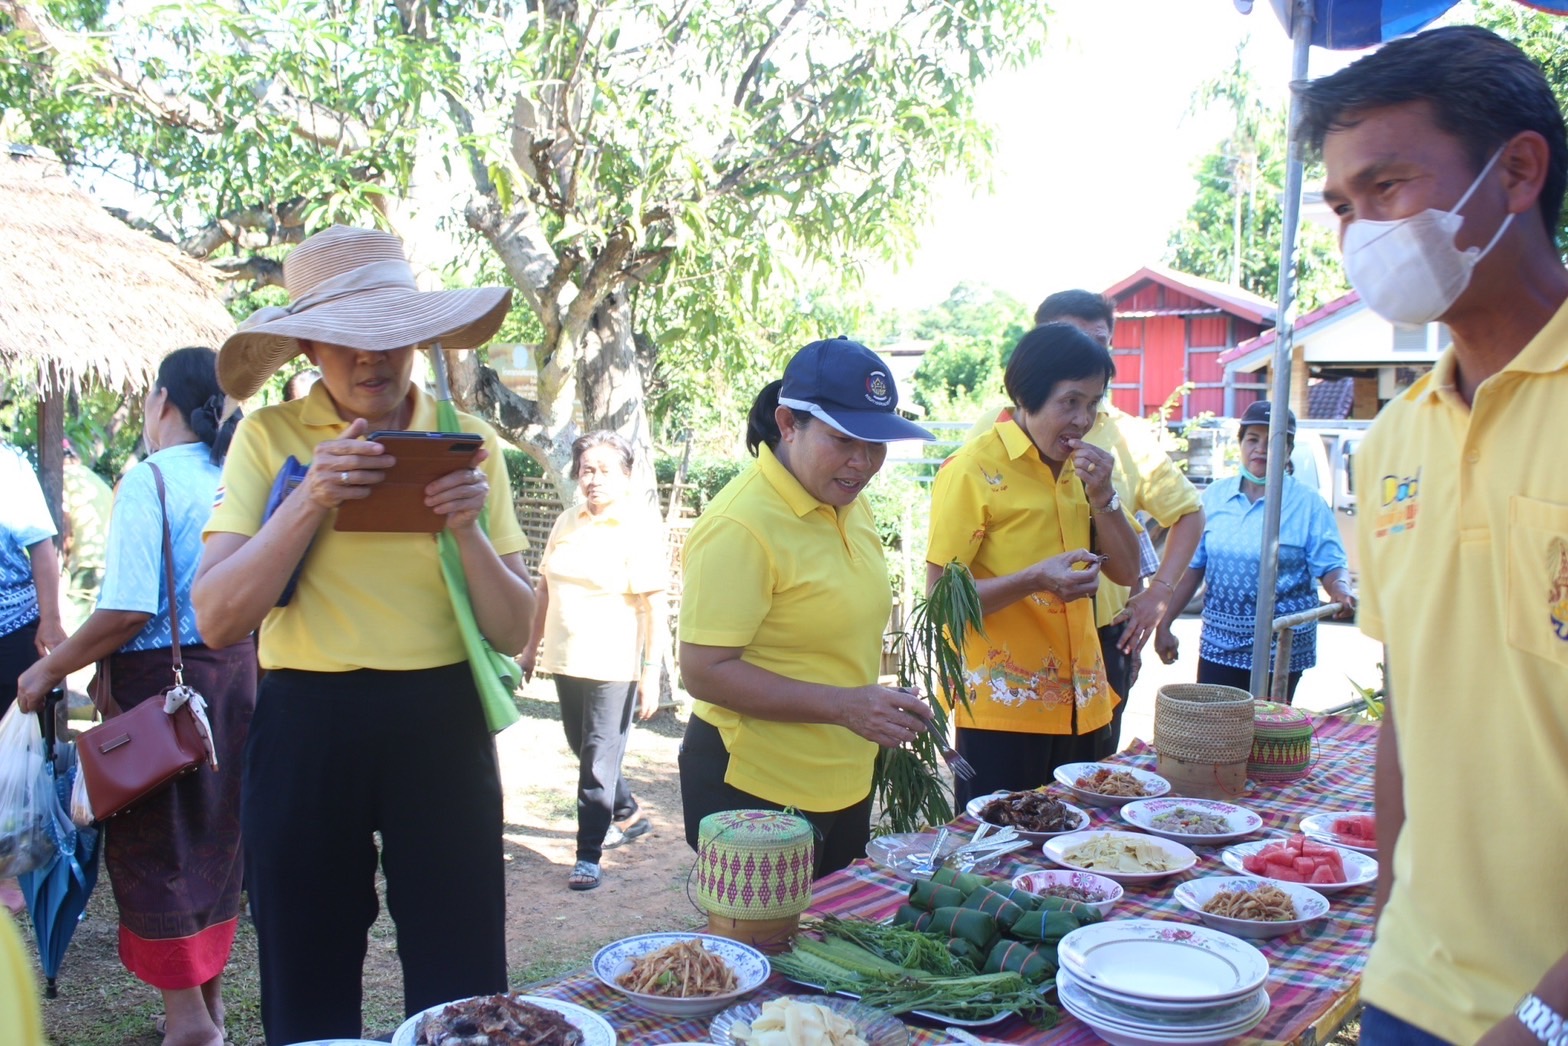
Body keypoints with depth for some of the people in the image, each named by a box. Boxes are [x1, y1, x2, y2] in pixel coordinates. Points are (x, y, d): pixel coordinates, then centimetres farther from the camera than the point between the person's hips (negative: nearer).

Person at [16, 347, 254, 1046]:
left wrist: (48, 670, -10)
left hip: (160, 678, -6)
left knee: (153, 843, 6)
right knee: (212, 835, 17)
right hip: (233, 669, 7)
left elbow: (126, 612, -21)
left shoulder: (148, 480, -15)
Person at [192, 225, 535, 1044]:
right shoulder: (269, 437, -1)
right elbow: (216, 618, -10)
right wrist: (310, 501, -21)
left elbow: (514, 632, 0)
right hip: (305, 730, 0)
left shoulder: (469, 443, 2)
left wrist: (468, 530, -17)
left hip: (440, 728, 1)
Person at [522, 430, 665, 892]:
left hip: (613, 664, -7)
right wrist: (532, 645, 18)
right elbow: (545, 587, 17)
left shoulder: (639, 526, -11)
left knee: (599, 760, -2)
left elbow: (653, 604, -14)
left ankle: (589, 855, 8)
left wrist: (651, 669, -17)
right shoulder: (567, 522, 9)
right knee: (585, 751, 18)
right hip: (565, 660, 7)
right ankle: (628, 815, 40)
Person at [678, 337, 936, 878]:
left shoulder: (846, 502, 5)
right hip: (758, 792, -8)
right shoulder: (740, 527, -22)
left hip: (846, 786, 9)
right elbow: (703, 671, -24)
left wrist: (889, 714, 13)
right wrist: (843, 705, -29)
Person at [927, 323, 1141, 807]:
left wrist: (1101, 495, -7)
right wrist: (1036, 579, -28)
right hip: (1003, 710, -7)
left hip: (1081, 706, 7)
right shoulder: (973, 469, -12)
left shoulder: (1080, 468, 10)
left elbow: (1126, 572, 8)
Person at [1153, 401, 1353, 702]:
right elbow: (1193, 566, 10)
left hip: (1280, 647, -3)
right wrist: (1164, 625, 7)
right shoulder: (1214, 495, 6)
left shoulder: (1308, 503, -2)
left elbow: (1331, 566, -4)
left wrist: (1342, 592, -26)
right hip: (1218, 643, 3)